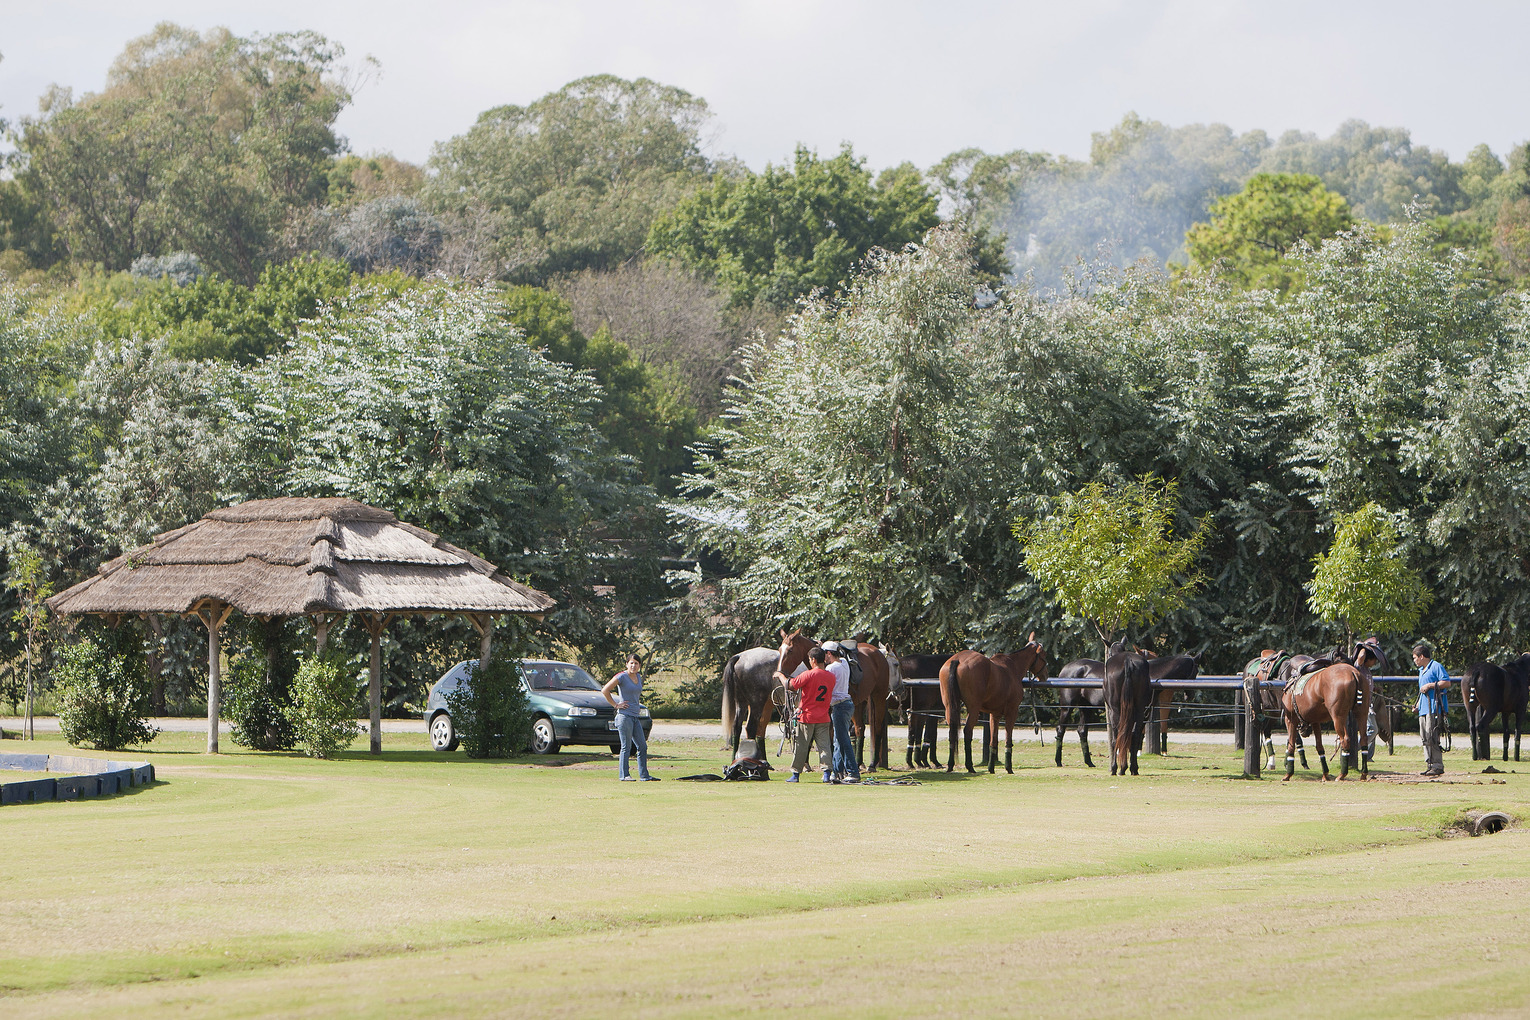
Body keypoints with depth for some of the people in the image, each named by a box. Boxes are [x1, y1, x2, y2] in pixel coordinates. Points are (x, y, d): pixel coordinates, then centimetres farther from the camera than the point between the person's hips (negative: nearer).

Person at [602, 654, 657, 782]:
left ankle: (644, 775, 12)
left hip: (636, 717, 7)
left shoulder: (639, 678, 14)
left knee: (642, 747, 6)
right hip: (625, 715, -7)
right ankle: (624, 775, -1)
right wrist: (615, 705, -9)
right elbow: (605, 690, -10)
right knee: (626, 747, -6)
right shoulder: (622, 677, -8)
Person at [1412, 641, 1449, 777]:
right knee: (1424, 738, 7)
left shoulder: (1436, 667, -5)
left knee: (1431, 737, -13)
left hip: (1434, 708, -10)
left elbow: (1447, 683, -13)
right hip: (1423, 709, 10)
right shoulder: (1421, 671, 25)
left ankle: (1438, 765, -12)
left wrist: (1430, 685, -15)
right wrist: (1417, 705, 26)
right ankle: (1430, 764, 10)